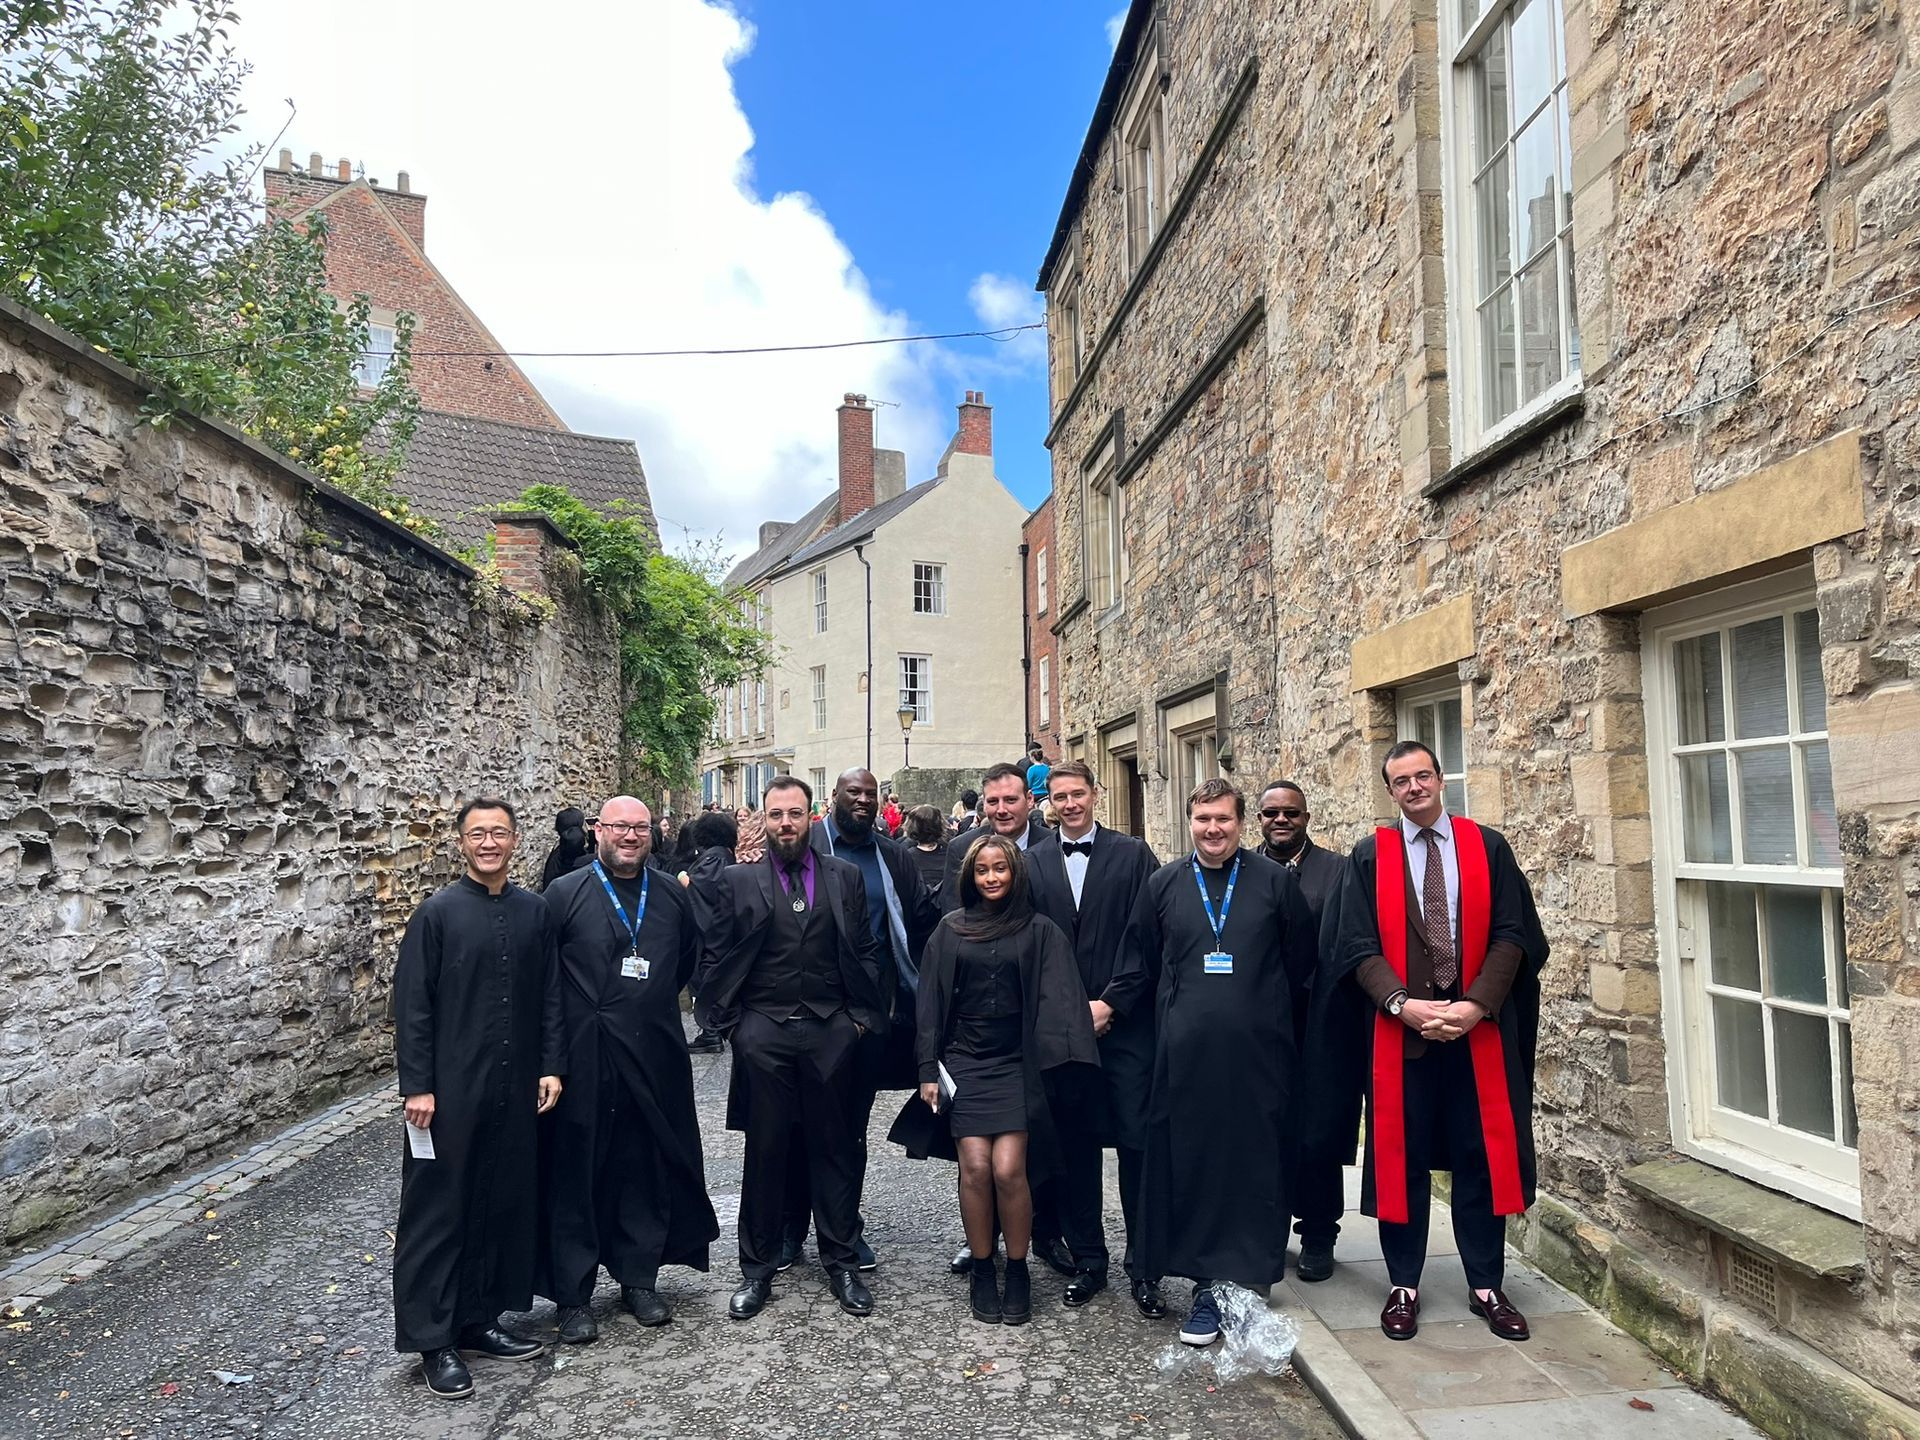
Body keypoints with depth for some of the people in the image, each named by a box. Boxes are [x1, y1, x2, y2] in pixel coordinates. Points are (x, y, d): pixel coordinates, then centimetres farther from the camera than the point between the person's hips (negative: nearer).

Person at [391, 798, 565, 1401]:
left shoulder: (536, 912, 4)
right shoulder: (438, 912, -5)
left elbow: (550, 997, 8)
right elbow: (412, 1005, -6)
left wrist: (551, 1068, 3)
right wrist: (417, 1086, -10)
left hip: (516, 1090, 4)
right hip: (451, 1090, -4)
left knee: (504, 1205, 12)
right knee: (438, 1211, 5)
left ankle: (478, 1320, 27)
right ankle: (433, 1339, 18)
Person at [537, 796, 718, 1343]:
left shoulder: (672, 895, 7)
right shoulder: (565, 893, -4)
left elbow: (690, 958, 21)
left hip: (654, 1054, 4)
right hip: (585, 1057, -3)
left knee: (648, 1169, 11)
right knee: (576, 1173, 5)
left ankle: (639, 1279, 27)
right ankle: (572, 1295, 18)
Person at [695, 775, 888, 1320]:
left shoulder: (845, 876, 5)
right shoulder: (737, 880, 2)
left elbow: (866, 952, 7)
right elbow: (717, 957, 3)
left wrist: (862, 1015, 1)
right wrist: (729, 1022, -2)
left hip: (832, 1031, 1)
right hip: (763, 1032, -1)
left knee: (835, 1148, 9)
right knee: (765, 1151, 8)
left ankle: (840, 1261, 23)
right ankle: (757, 1266, 22)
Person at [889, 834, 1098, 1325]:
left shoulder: (1039, 931, 3)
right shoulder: (951, 929, 7)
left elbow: (1057, 1001, -1)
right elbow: (931, 1001, 7)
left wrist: (1051, 1061, -12)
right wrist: (928, 1071, 3)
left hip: (1015, 1064, -1)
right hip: (963, 1062, 1)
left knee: (1008, 1169, -11)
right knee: (975, 1168, -7)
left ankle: (1017, 1271, 10)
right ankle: (982, 1271, 13)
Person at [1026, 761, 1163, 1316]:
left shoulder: (1133, 854, 2)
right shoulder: (1033, 862, 7)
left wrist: (1110, 1003, -9)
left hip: (1124, 1021, -2)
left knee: (1137, 1144, 0)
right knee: (1075, 1146, 10)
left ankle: (1144, 1266, 13)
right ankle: (1087, 1260, 23)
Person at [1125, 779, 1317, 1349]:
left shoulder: (1276, 881, 1)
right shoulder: (1164, 884, 5)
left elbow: (1300, 960, 8)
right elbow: (1142, 960, 13)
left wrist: (1261, 1006, 11)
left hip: (1258, 1049, -1)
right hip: (1186, 1051, 1)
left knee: (1256, 1165, 5)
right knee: (1192, 1164, 4)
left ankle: (1250, 1279, 19)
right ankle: (1206, 1284, 15)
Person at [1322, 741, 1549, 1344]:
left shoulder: (1488, 848, 4)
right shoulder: (1370, 857, 2)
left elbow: (1513, 934, -3)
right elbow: (1358, 945, -3)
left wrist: (1476, 1004, -15)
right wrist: (1402, 1004, -17)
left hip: (1480, 1027, 1)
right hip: (1400, 1029, 0)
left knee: (1482, 1155, 8)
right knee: (1402, 1156, 6)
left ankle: (1485, 1287, 22)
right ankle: (1404, 1286, 19)